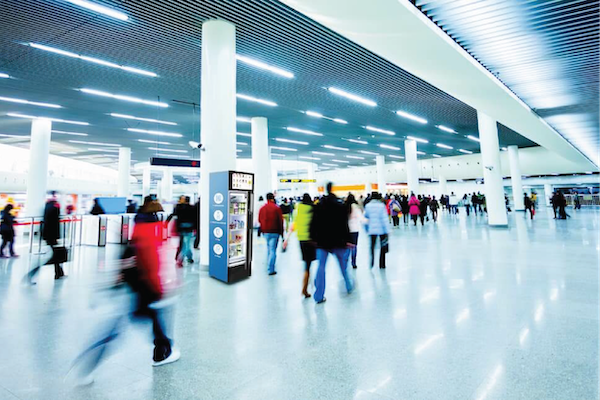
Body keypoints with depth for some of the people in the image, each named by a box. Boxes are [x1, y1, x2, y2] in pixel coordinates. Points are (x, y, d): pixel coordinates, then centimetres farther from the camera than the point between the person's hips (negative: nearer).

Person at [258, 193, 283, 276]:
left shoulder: (262, 208, 4)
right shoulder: (277, 208, -9)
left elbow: (259, 220, 10)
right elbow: (280, 221, -7)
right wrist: (281, 231, 2)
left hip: (265, 232, 4)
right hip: (274, 232, -4)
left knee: (268, 247, 25)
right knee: (273, 250, -2)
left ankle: (269, 262, 33)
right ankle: (271, 269, -3)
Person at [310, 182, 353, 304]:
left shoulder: (318, 206, 1)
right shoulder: (341, 206, -4)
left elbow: (313, 224, 1)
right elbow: (344, 225, -7)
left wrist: (314, 238, 7)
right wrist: (346, 239, -3)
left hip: (322, 241, 1)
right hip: (337, 241, -1)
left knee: (321, 267, 3)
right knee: (343, 265, 18)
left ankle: (319, 296, 3)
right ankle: (349, 286, 35)